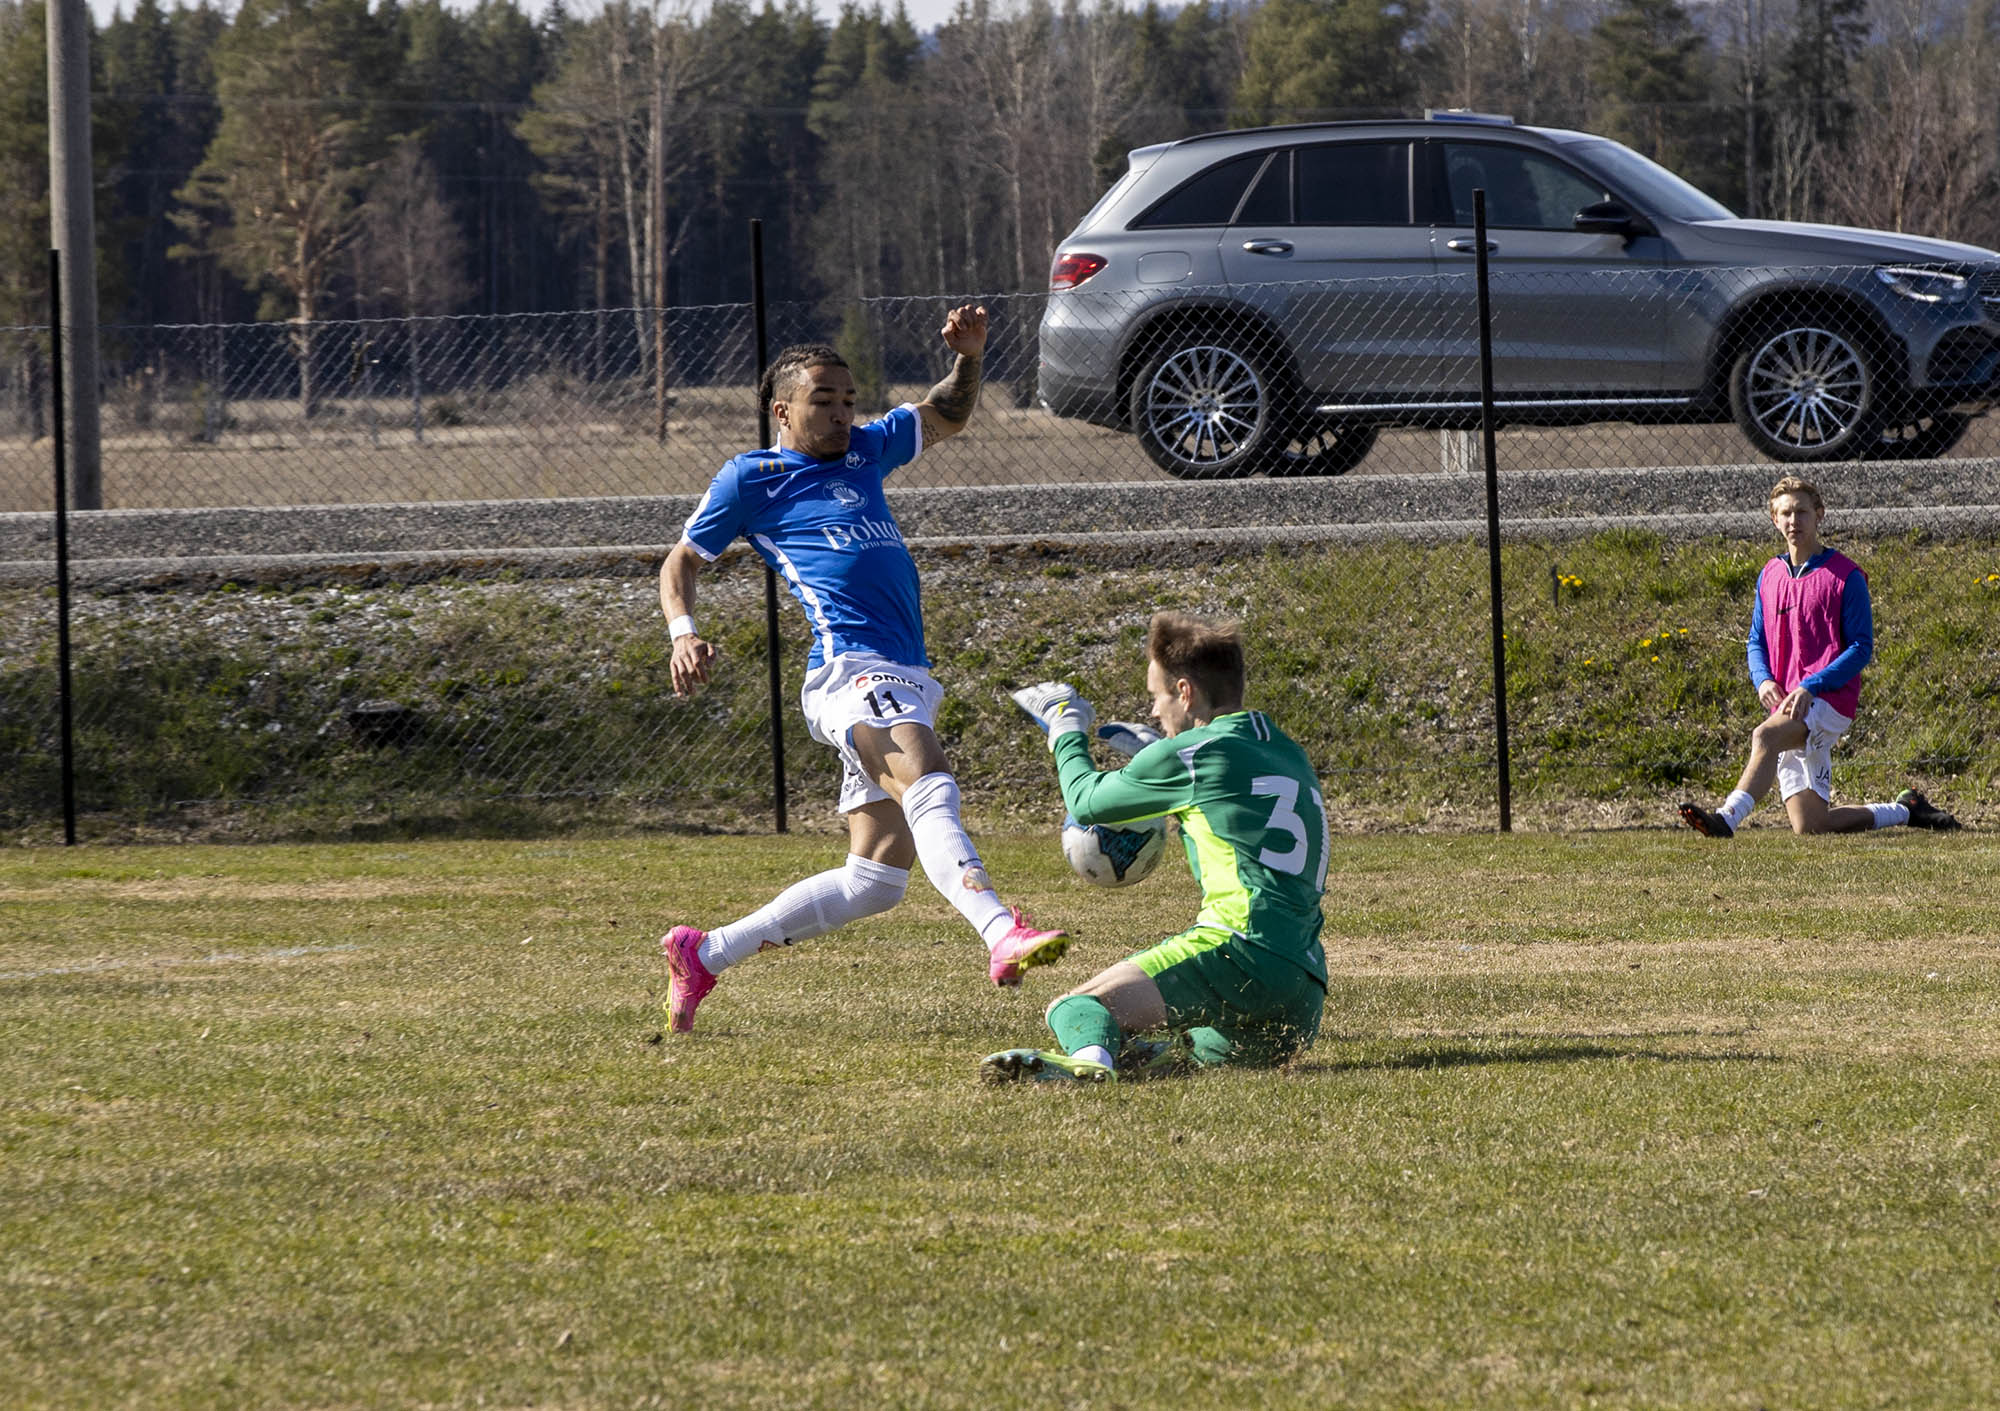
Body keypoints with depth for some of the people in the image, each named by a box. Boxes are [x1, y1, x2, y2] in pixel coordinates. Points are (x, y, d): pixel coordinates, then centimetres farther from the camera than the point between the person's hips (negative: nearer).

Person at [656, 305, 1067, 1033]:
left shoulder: (862, 452, 25)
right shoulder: (749, 479, 9)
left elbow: (947, 416, 38)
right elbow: (681, 562, 15)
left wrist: (968, 357, 18)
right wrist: (683, 632, -4)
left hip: (903, 684, 8)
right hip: (851, 667, -8)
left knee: (875, 879, 9)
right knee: (929, 786, -34)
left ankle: (702, 955, 20)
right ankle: (1002, 933, -58)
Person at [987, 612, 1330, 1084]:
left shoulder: (1192, 753, 0)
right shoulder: (1288, 754, 23)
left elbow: (1086, 801, 15)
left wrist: (1067, 730, 34)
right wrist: (1152, 752, 51)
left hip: (1240, 946, -8)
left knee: (1074, 1009, -14)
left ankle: (1088, 1056, -49)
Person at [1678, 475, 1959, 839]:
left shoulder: (1845, 575, -4)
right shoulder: (1770, 576, 14)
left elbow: (1861, 647, -7)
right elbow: (1757, 641, 20)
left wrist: (1810, 687, -19)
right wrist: (1763, 679, -3)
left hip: (1828, 700, -6)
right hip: (1787, 706, 6)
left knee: (1765, 736, -36)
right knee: (1810, 827, 2)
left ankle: (1726, 819, -46)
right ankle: (1905, 811, 22)